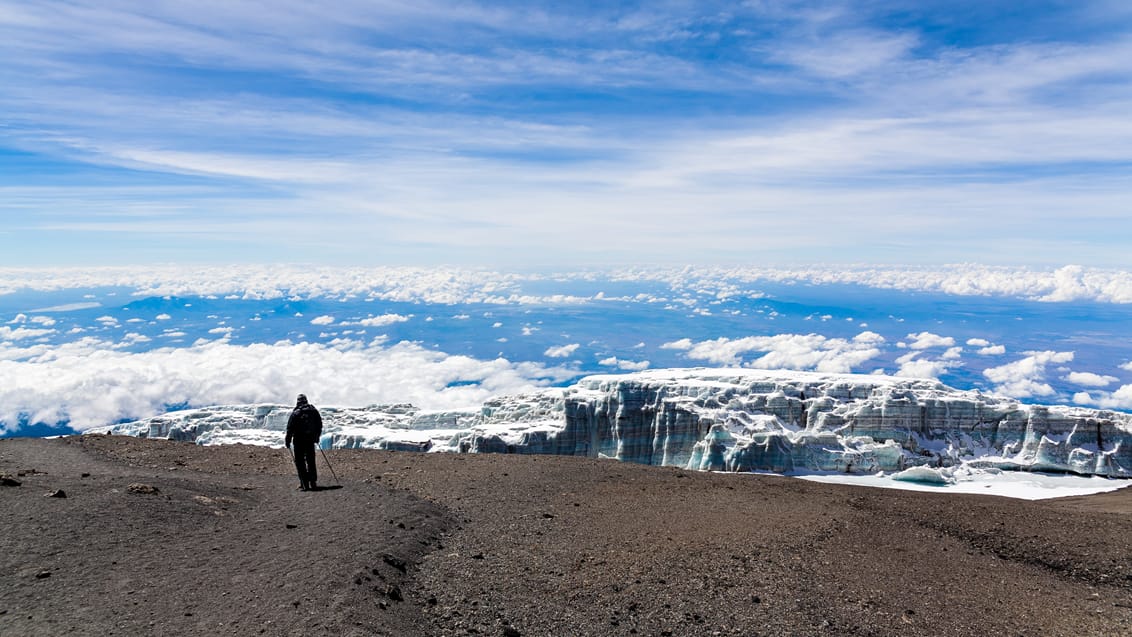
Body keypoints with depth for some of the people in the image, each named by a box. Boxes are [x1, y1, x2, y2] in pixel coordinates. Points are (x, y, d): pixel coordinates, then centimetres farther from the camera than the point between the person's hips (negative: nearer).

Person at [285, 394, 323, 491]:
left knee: (300, 461, 2)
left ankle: (305, 484, -4)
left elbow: (290, 428, -10)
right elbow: (319, 425, 13)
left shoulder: (295, 413, -9)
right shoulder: (314, 411, 5)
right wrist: (317, 437, 24)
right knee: (311, 461, 13)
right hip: (311, 439, 4)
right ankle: (313, 483, 15)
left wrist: (287, 441, -3)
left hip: (299, 440, -4)